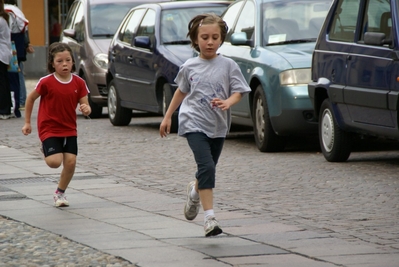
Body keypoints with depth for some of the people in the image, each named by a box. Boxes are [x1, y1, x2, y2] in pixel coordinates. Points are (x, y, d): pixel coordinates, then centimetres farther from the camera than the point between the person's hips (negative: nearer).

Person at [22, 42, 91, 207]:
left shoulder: (79, 83, -4)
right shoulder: (46, 82, -13)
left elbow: (85, 106, 1)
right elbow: (30, 99, 1)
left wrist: (86, 110, -24)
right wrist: (27, 122, 5)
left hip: (69, 130, 3)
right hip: (49, 129, -3)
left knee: (71, 162, -7)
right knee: (55, 161, -18)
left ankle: (60, 192, 17)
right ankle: (46, 150, 20)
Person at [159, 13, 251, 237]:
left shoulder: (228, 66, -2)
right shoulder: (189, 67, 2)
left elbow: (238, 92, -4)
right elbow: (181, 91, 17)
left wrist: (228, 102, -25)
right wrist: (168, 117, 20)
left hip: (218, 126, 2)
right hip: (194, 123, -2)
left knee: (208, 170, 12)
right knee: (206, 166, -19)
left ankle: (195, 192, 48)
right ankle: (210, 217, -20)